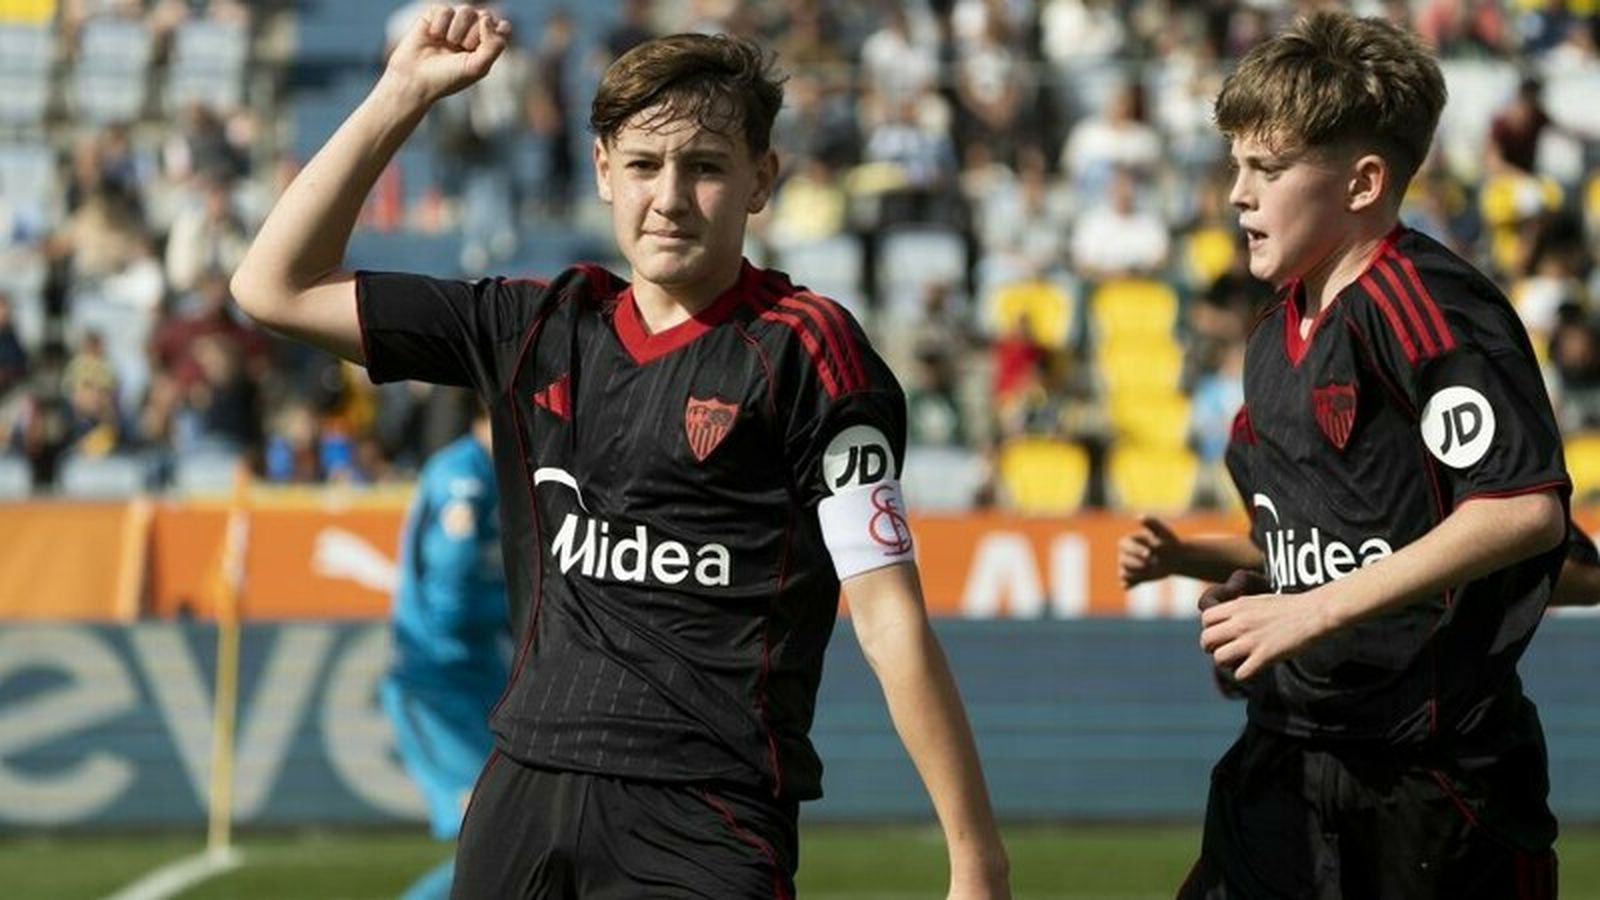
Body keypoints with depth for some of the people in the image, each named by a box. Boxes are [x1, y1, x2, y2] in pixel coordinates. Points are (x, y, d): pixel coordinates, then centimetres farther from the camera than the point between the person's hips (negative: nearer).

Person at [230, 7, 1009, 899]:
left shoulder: (803, 349, -3)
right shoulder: (540, 329, 12)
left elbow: (890, 619, -7)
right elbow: (277, 286, 17)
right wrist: (402, 96, 11)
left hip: (702, 826, -5)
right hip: (520, 802, 5)